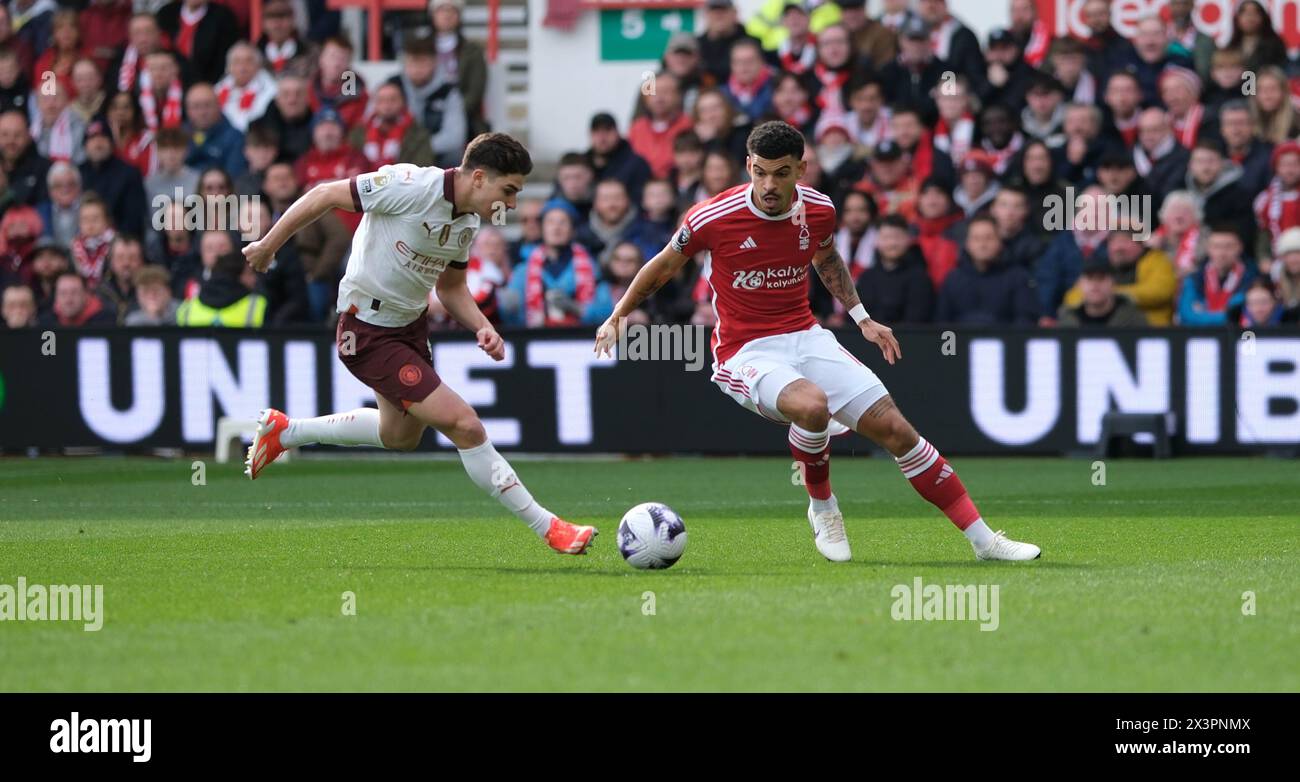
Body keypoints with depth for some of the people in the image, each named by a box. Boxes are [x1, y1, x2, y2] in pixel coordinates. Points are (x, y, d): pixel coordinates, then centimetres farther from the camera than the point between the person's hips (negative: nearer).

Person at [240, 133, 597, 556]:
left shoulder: (468, 221, 0)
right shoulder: (410, 187, -26)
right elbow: (324, 195, -18)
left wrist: (483, 328, -5)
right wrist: (267, 247, -10)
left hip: (409, 325, 10)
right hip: (369, 333, -10)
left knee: (400, 435, 28)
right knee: (465, 426, -14)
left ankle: (285, 431, 43)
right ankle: (547, 528, -6)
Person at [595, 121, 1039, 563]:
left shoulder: (818, 210, -2)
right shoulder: (713, 218, -15)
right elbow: (665, 265, 4)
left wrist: (862, 318, 18)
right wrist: (617, 317, 11)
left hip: (806, 339, 4)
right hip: (745, 353, -4)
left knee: (892, 426, -5)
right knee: (812, 404, -36)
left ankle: (982, 539, 3)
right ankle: (822, 509, -7)